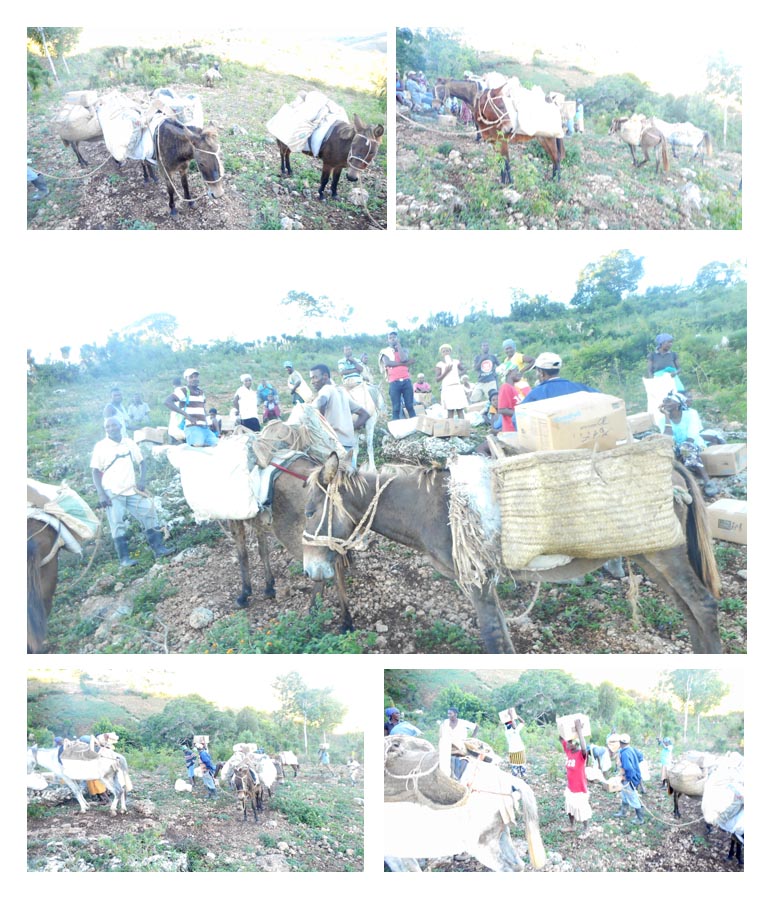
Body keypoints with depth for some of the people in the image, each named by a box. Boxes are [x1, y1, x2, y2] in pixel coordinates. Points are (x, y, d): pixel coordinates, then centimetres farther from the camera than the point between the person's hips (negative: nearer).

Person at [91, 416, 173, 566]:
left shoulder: (129, 443, 5)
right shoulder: (100, 446, -4)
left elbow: (141, 461, 14)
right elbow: (95, 472, -4)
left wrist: (142, 479, -4)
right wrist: (100, 494, -13)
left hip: (132, 489, 4)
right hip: (112, 492, -4)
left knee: (149, 513, 2)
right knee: (117, 525, -2)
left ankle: (158, 548, 11)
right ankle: (124, 558, 4)